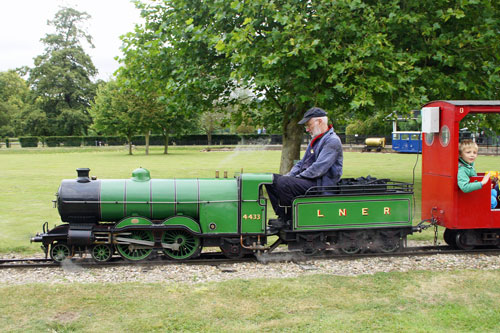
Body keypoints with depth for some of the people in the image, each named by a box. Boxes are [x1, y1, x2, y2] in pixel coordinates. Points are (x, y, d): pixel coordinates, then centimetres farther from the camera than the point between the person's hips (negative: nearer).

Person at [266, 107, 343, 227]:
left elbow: (319, 168, -21)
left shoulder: (332, 141, -12)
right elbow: (302, 163, 24)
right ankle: (282, 216, -2)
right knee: (271, 179, 3)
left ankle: (290, 220, -16)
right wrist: (289, 175, 8)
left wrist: (298, 177, -15)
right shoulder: (316, 140, 21)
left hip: (320, 184, -10)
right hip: (307, 179, 10)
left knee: (283, 182, -30)